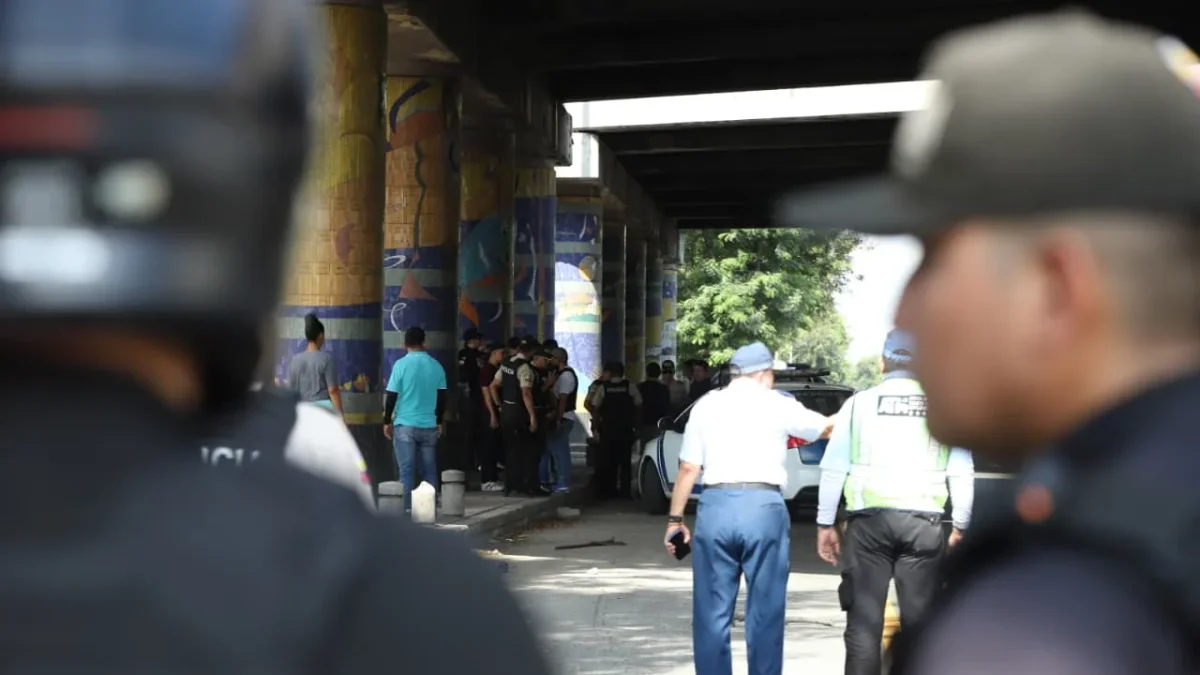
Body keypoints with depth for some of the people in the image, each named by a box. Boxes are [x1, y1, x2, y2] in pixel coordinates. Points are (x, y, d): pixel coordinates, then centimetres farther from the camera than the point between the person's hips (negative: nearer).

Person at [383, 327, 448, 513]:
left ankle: (408, 508, -2)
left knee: (407, 469, 0)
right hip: (429, 426, 3)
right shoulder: (436, 366, 3)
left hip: (405, 425, -3)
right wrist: (439, 422, 19)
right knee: (429, 469, 8)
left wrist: (387, 421, 4)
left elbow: (391, 396, -6)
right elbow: (442, 397, 8)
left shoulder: (401, 364, -7)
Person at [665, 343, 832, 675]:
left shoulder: (706, 405, 10)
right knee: (765, 612, 7)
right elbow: (827, 427, 19)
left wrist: (675, 518, 12)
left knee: (712, 612, 8)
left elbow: (688, 467, 6)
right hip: (763, 507, -1)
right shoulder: (778, 405, 6)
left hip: (716, 506, 2)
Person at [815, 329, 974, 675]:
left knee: (865, 617, 4)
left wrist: (825, 523, 9)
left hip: (869, 519, 0)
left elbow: (833, 468, 2)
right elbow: (963, 474, 5)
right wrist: (960, 526, 13)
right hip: (922, 520, 1)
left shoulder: (860, 403, 4)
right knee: (920, 617, 6)